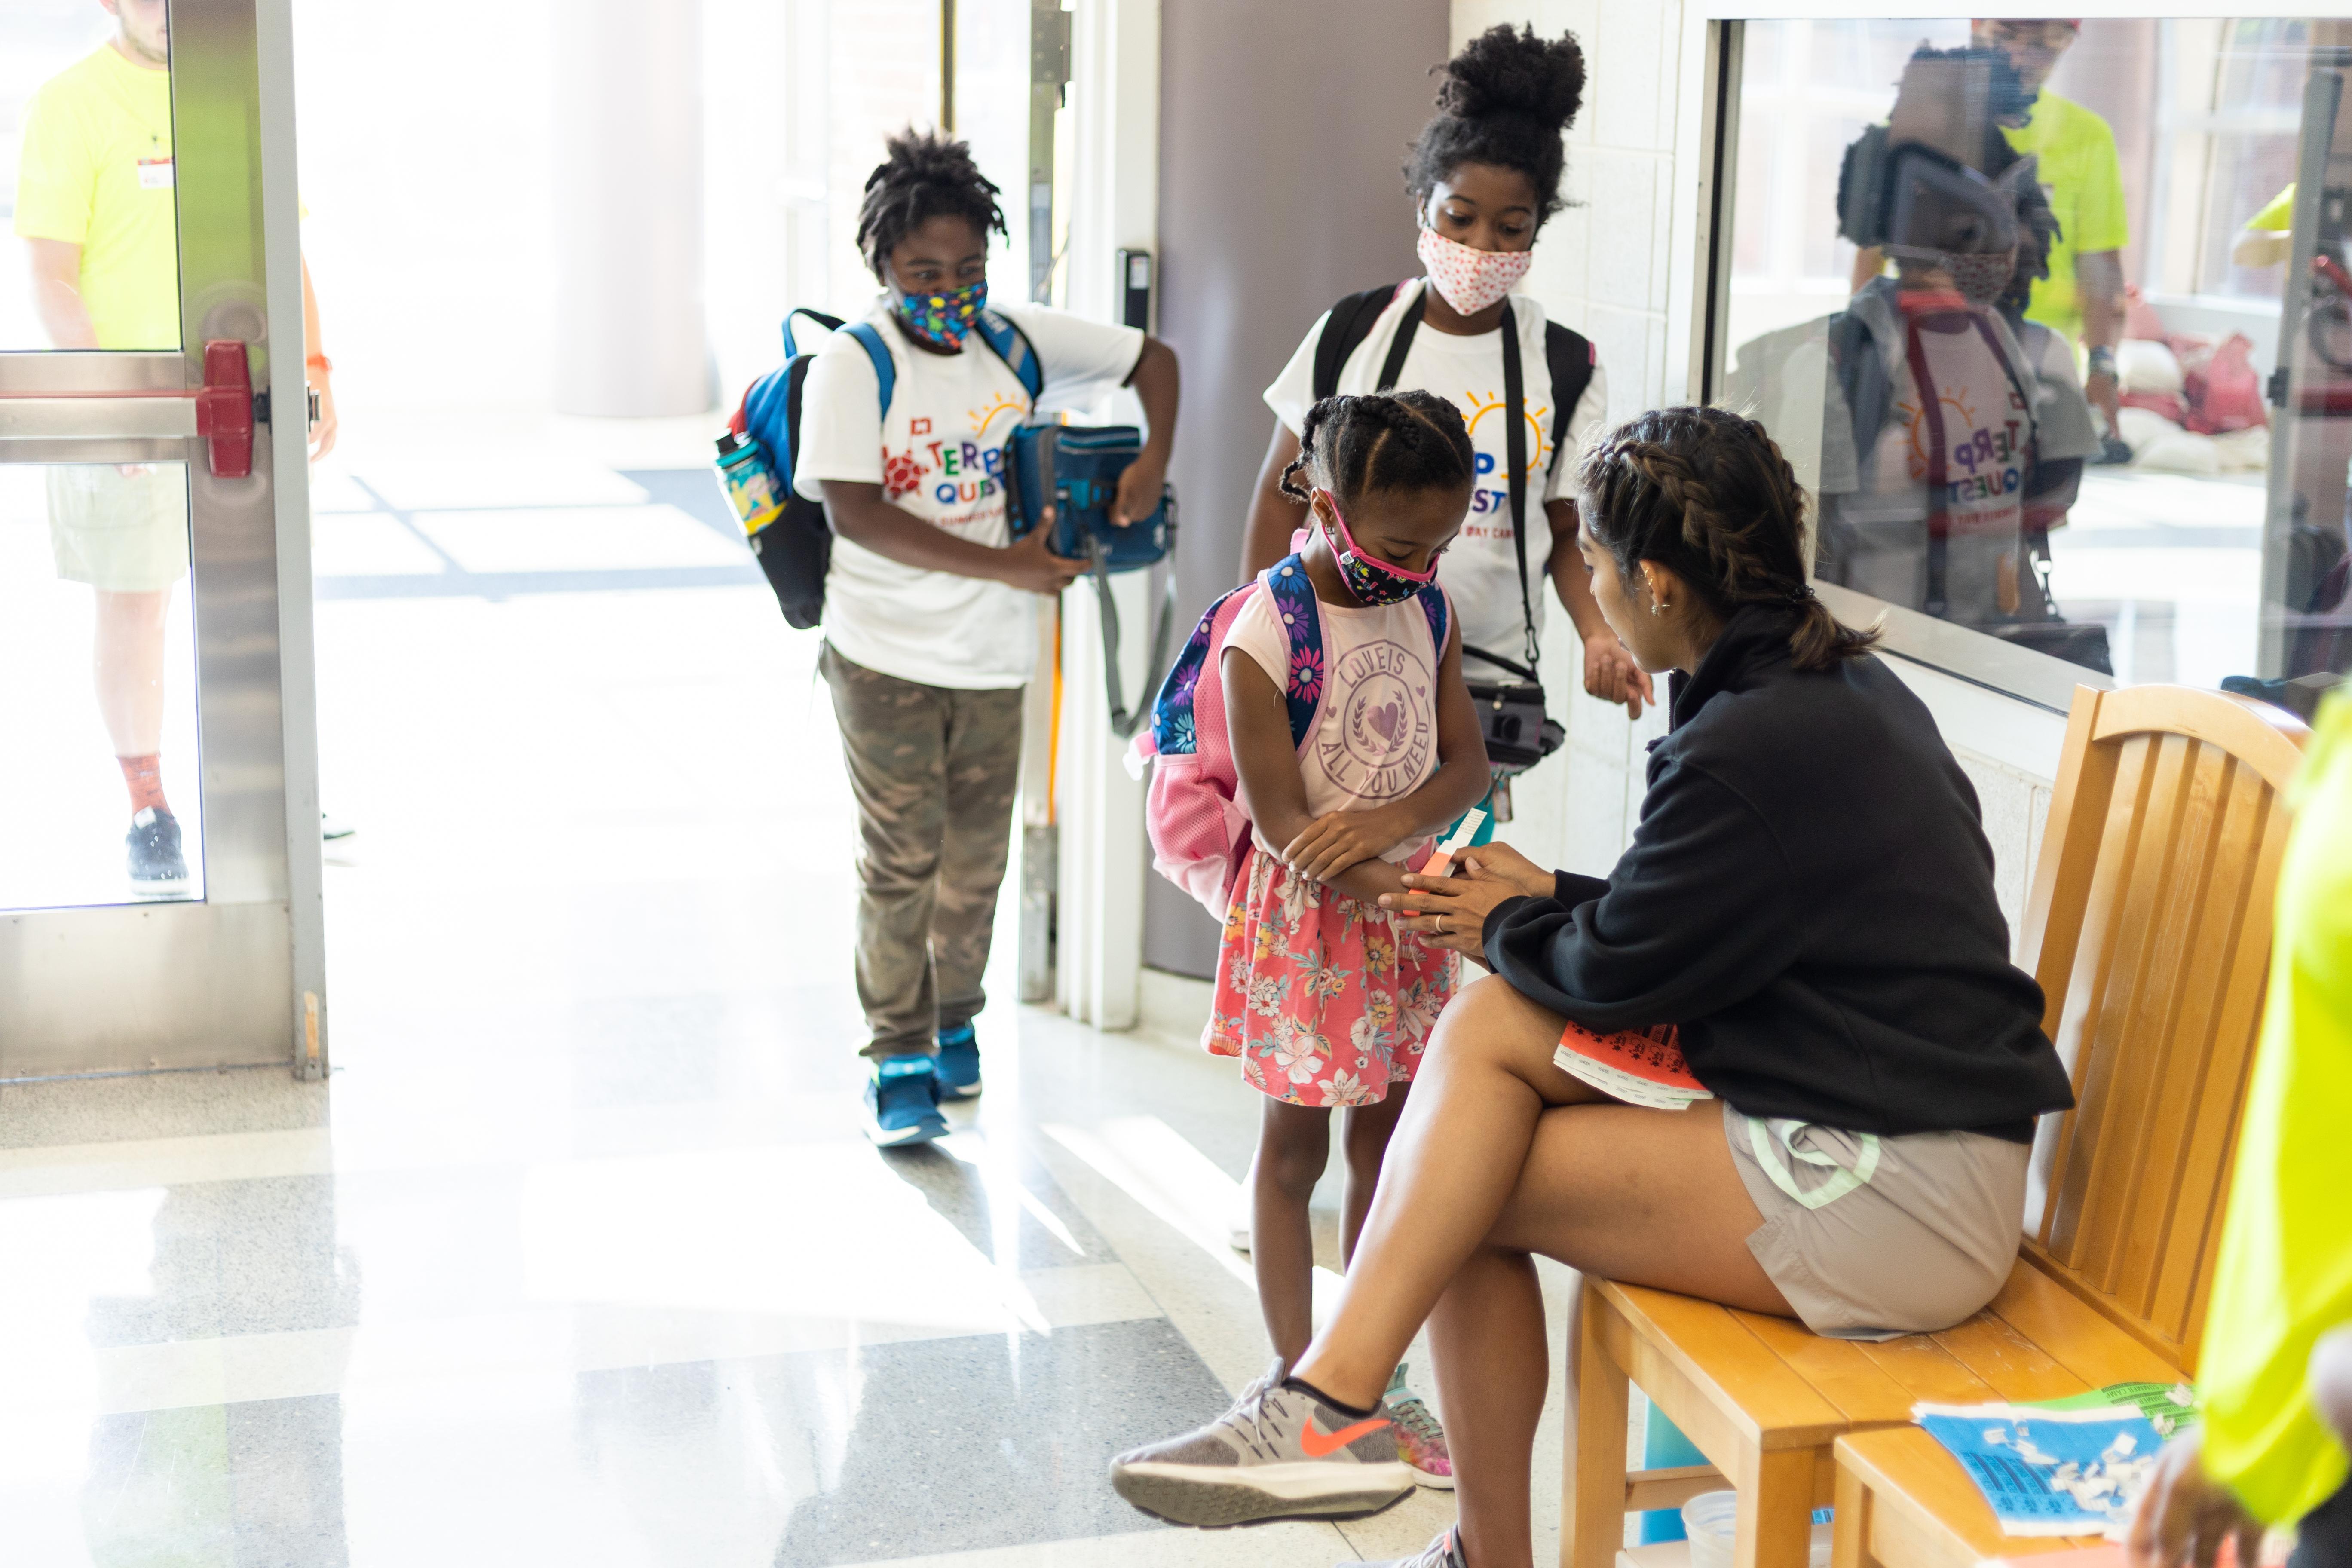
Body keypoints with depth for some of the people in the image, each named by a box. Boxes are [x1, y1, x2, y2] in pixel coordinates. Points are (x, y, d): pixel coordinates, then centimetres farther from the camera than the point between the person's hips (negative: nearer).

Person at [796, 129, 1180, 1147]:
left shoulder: (1018, 342, 3)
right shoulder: (852, 367, -10)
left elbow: (1154, 357, 13)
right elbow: (854, 513, -19)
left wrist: (1153, 462, -6)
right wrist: (1003, 565, -22)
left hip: (994, 655, 4)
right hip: (887, 657, -4)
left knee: (976, 859, 13)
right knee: (902, 861, 0)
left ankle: (954, 1022, 32)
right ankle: (898, 1060, 11)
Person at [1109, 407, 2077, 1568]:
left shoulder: (1750, 749, -19)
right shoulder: (1844, 681, 11)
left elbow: (1619, 974, -10)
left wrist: (1505, 930, 9)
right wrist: (1549, 899, 20)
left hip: (1897, 1207, -10)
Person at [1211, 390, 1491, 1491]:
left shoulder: (1429, 613, 2)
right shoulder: (1265, 637, -18)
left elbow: (1468, 764, 2)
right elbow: (1279, 822, -21)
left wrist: (1389, 822, -19)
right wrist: (1417, 895, -29)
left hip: (1405, 910, 6)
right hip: (1308, 914, -6)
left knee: (1389, 1144, 13)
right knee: (1295, 1150, 7)